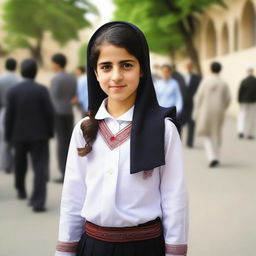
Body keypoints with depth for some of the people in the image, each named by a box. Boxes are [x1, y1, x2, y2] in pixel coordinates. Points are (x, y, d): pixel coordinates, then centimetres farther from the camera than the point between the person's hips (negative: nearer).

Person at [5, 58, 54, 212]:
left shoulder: (13, 91, -4)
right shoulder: (42, 90, -8)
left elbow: (9, 116, -4)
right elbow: (49, 112, -9)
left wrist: (9, 136, 5)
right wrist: (50, 132, 3)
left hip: (19, 135, 3)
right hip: (39, 135, -2)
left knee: (20, 164, 23)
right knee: (40, 167, -4)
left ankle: (21, 190, 43)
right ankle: (38, 202, -14)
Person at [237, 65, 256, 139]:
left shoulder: (244, 81, -10)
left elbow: (240, 92, -7)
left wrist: (239, 101, 5)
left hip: (244, 102, 0)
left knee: (242, 116, 11)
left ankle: (241, 131, -6)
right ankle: (250, 134, 11)